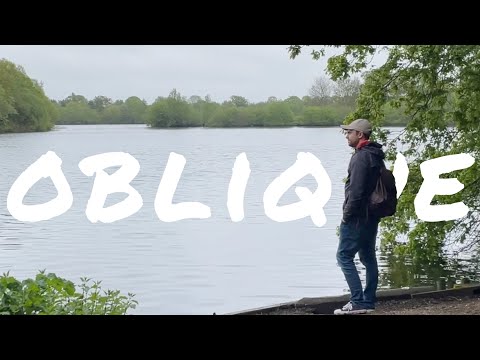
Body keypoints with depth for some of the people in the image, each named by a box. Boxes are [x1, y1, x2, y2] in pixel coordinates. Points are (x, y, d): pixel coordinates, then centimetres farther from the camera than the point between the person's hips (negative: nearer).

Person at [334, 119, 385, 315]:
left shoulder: (361, 157, -17)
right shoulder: (376, 155, 14)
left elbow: (356, 190, -23)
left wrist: (347, 214, -14)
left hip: (357, 217, -10)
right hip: (371, 217, 10)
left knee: (344, 256, -5)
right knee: (368, 257, 13)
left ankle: (358, 301, -9)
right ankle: (369, 301, 16)